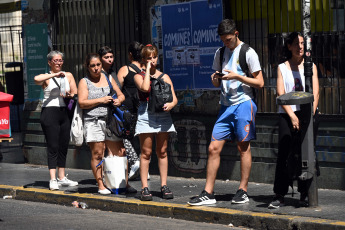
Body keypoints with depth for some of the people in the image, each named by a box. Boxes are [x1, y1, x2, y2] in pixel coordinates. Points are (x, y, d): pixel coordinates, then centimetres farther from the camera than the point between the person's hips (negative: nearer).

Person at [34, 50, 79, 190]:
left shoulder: (68, 76, 14)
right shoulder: (46, 78, 0)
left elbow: (76, 93, 11)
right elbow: (36, 79, -24)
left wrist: (69, 95, -11)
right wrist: (54, 74, -22)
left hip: (64, 113, 5)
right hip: (49, 112, -5)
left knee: (63, 146, 9)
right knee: (53, 147, -8)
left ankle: (62, 178, 18)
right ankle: (53, 180, -9)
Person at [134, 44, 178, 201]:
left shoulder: (164, 77, 13)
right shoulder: (139, 76, 5)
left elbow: (174, 97, 7)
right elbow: (145, 88, -17)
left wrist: (171, 104, -16)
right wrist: (148, 70, -6)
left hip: (163, 115, 3)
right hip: (146, 115, -3)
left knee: (162, 152, 5)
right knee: (146, 152, -3)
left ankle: (164, 186, 9)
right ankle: (144, 188, -1)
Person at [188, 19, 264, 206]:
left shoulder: (248, 53, -3)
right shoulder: (220, 53, 15)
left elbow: (259, 82, -5)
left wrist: (237, 76, -15)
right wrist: (215, 79, -1)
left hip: (243, 103, -6)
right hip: (226, 105, 6)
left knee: (243, 147, -1)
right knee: (214, 148, -1)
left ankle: (243, 191, 8)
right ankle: (208, 193, 1)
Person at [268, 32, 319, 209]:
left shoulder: (310, 66, 12)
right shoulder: (282, 68, 11)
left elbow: (315, 92, 3)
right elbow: (281, 93, 3)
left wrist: (311, 112, -13)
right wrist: (293, 116, -9)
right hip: (287, 114, 0)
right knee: (284, 154, -9)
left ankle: (305, 194, 6)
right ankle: (279, 196, -8)